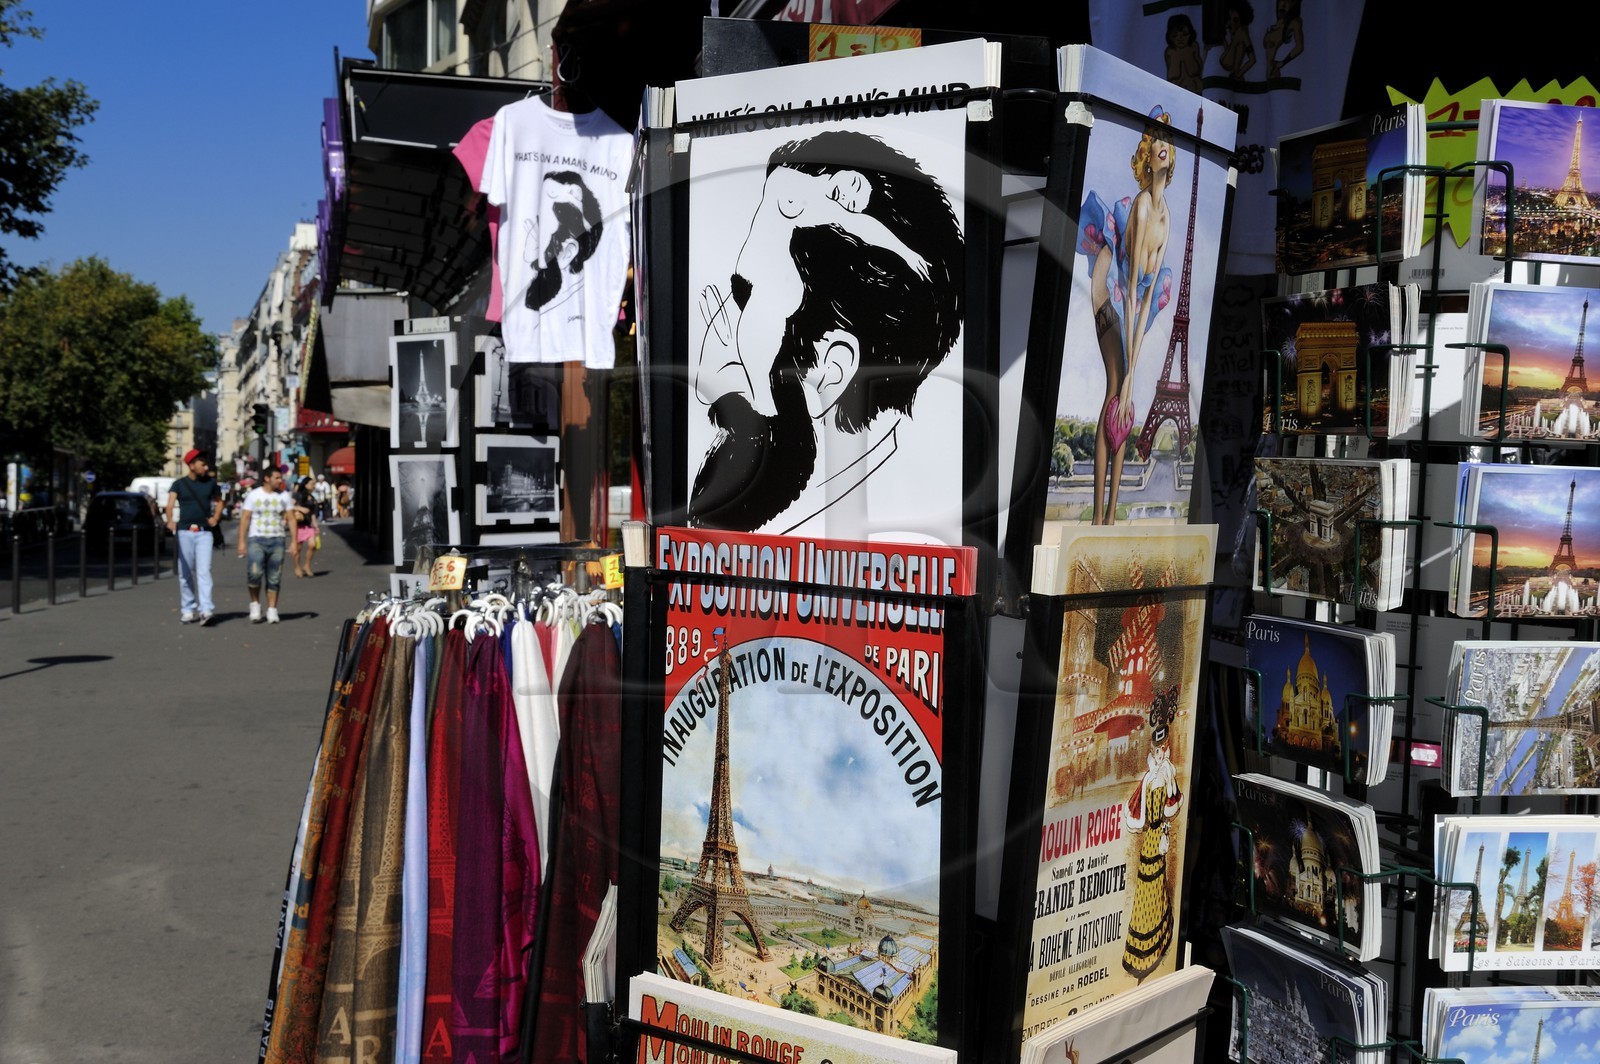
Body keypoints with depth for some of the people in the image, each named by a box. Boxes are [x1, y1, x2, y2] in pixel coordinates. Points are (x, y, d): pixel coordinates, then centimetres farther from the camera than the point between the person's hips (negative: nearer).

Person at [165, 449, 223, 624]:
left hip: (204, 532, 0)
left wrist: (215, 518, 7)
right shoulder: (179, 484, 2)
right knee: (185, 573, 5)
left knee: (204, 571, -10)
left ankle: (205, 609, -18)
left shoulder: (210, 483, 10)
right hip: (184, 532, 0)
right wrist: (170, 520, -33)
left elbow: (219, 501, 25)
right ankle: (188, 610, 12)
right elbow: (170, 504, -13)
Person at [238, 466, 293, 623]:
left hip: (277, 540, 2)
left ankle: (272, 610, 9)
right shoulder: (254, 495, 1)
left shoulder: (284, 496, 7)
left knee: (274, 578, 3)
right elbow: (245, 518, 1)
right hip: (256, 539, -2)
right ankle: (255, 603, 3)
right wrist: (242, 542, -6)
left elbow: (291, 519, 6)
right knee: (254, 572, -18)